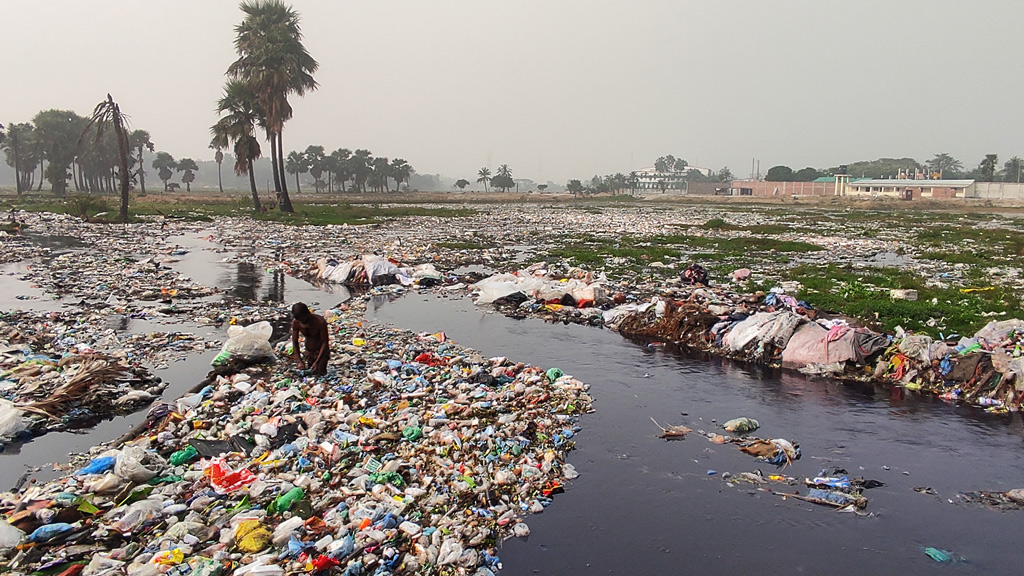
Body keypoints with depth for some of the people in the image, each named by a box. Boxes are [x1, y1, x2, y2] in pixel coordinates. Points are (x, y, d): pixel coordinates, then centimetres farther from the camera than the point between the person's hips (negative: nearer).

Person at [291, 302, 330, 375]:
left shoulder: (320, 322, -30)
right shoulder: (295, 323, -17)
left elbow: (325, 342, -23)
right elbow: (295, 342, -8)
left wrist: (317, 362, -28)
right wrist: (300, 361, -17)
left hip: (321, 351, -4)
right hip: (308, 352, 4)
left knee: (319, 373, -13)